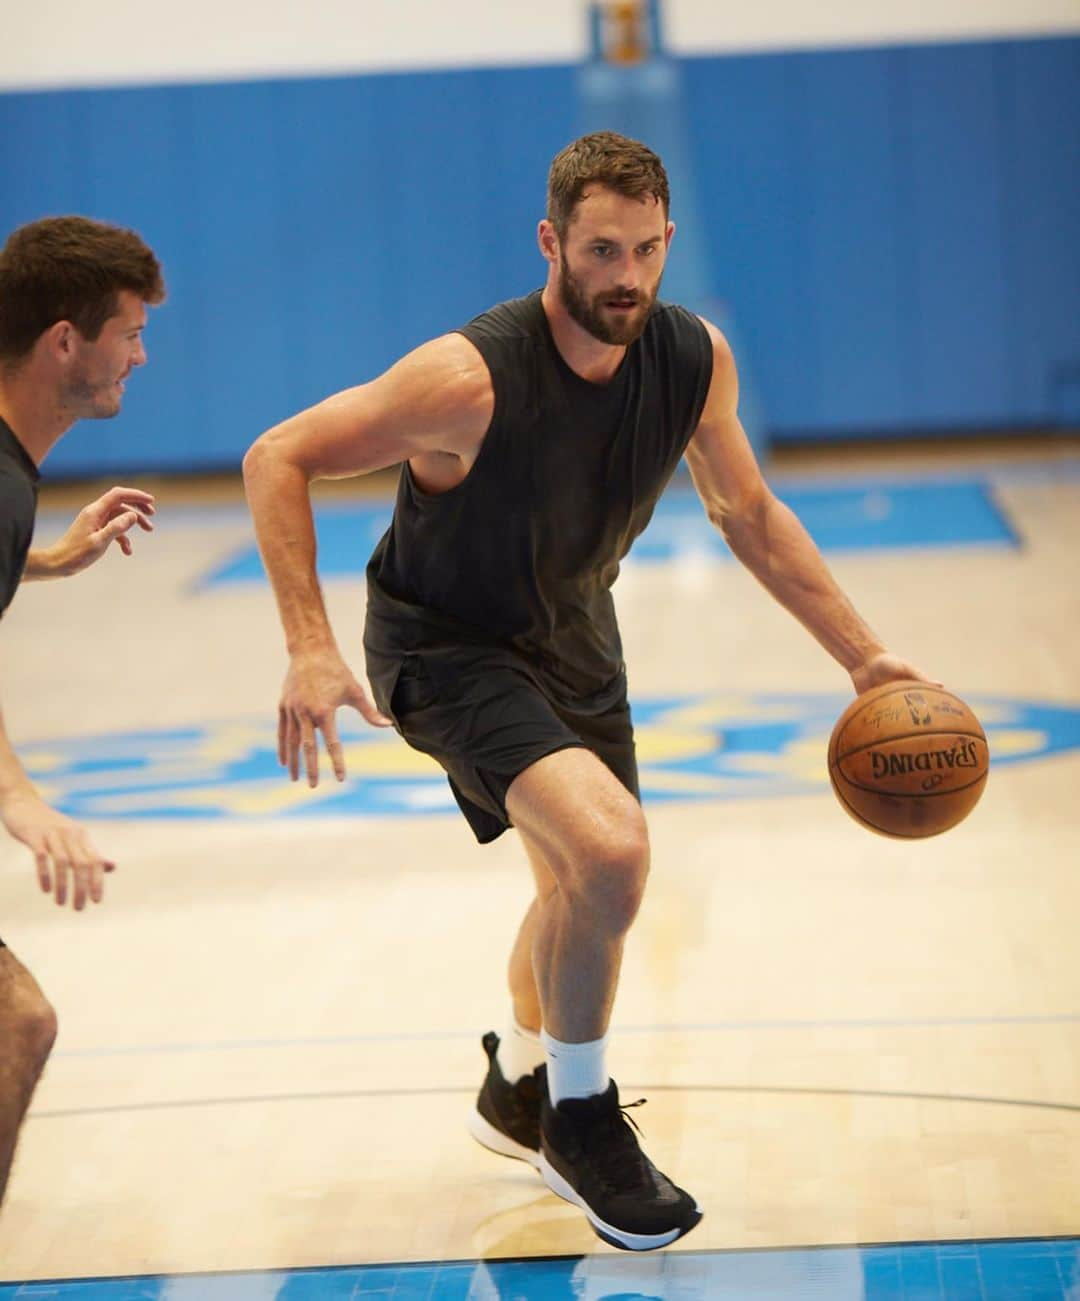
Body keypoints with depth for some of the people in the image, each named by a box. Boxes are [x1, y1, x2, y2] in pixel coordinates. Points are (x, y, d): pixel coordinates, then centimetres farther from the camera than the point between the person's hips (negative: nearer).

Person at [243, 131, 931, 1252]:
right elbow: (277, 460, -25)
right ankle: (579, 1119, -5)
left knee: (581, 885, 23)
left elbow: (747, 513, 2)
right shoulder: (470, 379, -32)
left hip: (569, 634, 7)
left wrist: (862, 655, 0)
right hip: (445, 645, -7)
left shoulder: (695, 360, -15)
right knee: (610, 849, -28)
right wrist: (310, 648, -34)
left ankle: (517, 1090, 52)